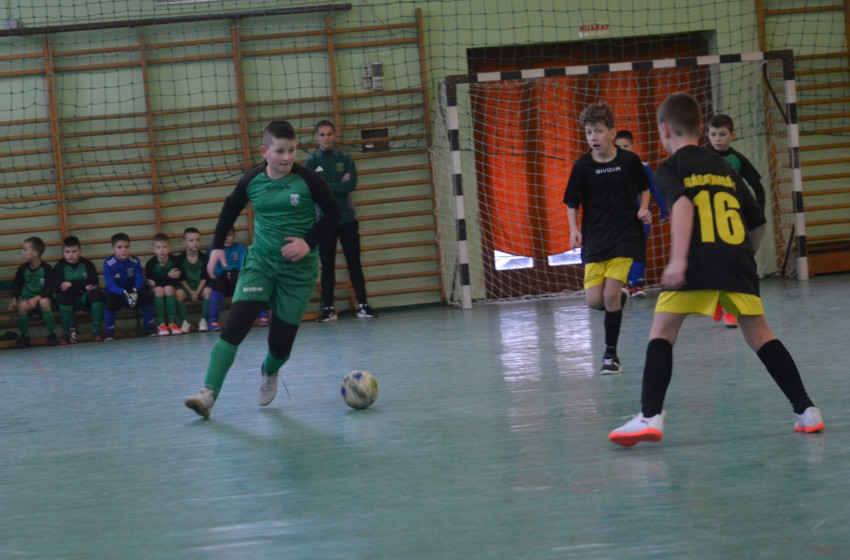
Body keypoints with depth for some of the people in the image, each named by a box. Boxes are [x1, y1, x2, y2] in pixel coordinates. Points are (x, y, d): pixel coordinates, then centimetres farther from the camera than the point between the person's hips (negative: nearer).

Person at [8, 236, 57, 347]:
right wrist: (14, 300, -7)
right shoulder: (22, 269, 1)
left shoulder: (47, 269, -9)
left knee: (44, 302, -37)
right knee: (22, 305, -33)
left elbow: (49, 290, -12)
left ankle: (51, 334, -19)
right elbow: (17, 287, 11)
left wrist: (36, 299, -26)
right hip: (27, 299, 2)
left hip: (41, 298, -2)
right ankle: (24, 335, -11)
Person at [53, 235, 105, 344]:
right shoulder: (60, 267, -3)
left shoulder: (87, 264, -2)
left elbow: (94, 283, -15)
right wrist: (83, 287, -21)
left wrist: (72, 285, -19)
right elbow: (58, 287, -17)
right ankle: (68, 331, -22)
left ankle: (97, 330, -21)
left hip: (86, 299, 1)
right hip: (69, 302, -1)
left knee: (96, 293, -29)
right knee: (64, 295, -33)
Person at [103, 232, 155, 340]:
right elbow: (110, 285, -23)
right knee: (111, 299, -35)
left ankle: (149, 327, -5)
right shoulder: (108, 264, -16)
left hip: (132, 292, 3)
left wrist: (135, 292, -38)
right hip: (116, 293, -3)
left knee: (147, 295, -22)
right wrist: (125, 294, -39)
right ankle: (109, 332, -18)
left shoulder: (135, 262, -7)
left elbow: (140, 280, -14)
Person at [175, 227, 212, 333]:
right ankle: (185, 322, -20)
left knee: (208, 291, -33)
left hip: (200, 286, 0)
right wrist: (191, 292, -16)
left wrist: (197, 291, -16)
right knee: (178, 293, -33)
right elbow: (182, 279, -5)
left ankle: (203, 321, -21)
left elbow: (204, 278, -3)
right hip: (186, 287, 0)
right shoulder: (180, 259, -3)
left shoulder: (204, 258, -1)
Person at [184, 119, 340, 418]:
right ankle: (208, 394, -21)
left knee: (281, 342, 2)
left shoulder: (308, 180, -10)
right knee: (235, 325, -17)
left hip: (298, 268, -1)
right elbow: (230, 210, 15)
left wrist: (309, 242, -14)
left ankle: (269, 372, 40)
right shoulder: (252, 181, -3)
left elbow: (333, 213, -2)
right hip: (260, 262, 1)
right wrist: (217, 246, 8)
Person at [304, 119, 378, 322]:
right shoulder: (311, 162, 3)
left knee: (354, 263, 0)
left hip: (347, 218, 1)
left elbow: (351, 184, -9)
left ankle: (363, 305, 3)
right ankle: (328, 308, 5)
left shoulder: (345, 159, 6)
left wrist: (325, 186, -10)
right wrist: (339, 186, -11)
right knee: (327, 266, 2)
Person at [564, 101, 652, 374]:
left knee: (611, 293, -15)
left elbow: (644, 188, 15)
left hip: (626, 236, -1)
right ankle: (619, 302, 29)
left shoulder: (629, 160, -3)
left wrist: (644, 209, -3)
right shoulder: (582, 166, -2)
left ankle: (611, 354, 2)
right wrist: (574, 229, -12)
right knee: (594, 299, -9)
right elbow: (572, 203, 4)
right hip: (594, 239, 2)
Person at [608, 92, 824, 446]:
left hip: (698, 261, -4)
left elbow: (682, 205, -13)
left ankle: (650, 417, -8)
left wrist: (678, 258, -22)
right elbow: (758, 223, 25)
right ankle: (806, 410, 11)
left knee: (661, 333, 4)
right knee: (759, 334, 15)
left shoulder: (669, 169, 8)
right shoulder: (725, 169, 23)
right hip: (738, 259, 4)